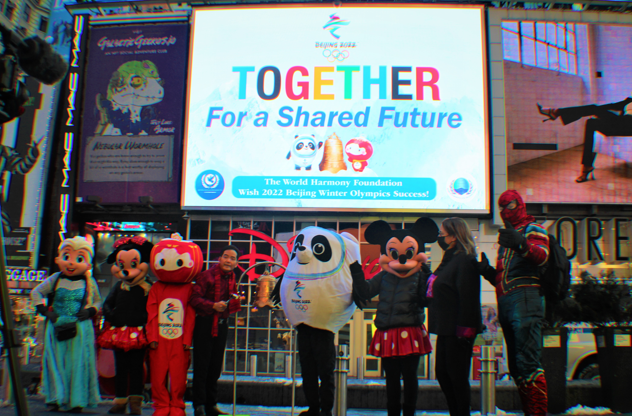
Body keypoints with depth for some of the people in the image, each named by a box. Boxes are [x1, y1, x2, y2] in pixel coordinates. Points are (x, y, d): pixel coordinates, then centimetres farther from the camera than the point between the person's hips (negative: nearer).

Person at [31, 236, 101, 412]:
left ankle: (76, 401, 11)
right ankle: (56, 399, 18)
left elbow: (97, 301, 11)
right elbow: (36, 293, 11)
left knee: (78, 363, 1)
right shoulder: (55, 279, 1)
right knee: (56, 362, 6)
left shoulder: (89, 283, 0)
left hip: (80, 328, -1)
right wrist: (45, 311, 0)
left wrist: (90, 311, -9)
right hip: (57, 327, 1)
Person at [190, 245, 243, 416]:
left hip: (221, 324, 6)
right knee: (201, 366, -2)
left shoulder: (232, 278, 11)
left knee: (215, 367, 12)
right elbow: (194, 299, -15)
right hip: (205, 324, -6)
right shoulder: (206, 275, -8)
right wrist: (213, 305, -25)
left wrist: (236, 300, 0)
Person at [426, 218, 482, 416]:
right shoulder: (449, 259, 15)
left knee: (456, 374, -1)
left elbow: (468, 297, -21)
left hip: (456, 329, -10)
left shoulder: (465, 260, -15)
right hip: (446, 327, 10)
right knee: (442, 372, 15)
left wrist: (464, 328, -23)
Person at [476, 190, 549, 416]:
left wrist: (522, 244, -36)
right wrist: (487, 271, 10)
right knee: (516, 367, 11)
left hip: (525, 300, -9)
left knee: (528, 363, -14)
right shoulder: (506, 238, 29)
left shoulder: (532, 229, 5)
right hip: (505, 305, 9)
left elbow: (541, 256, -18)